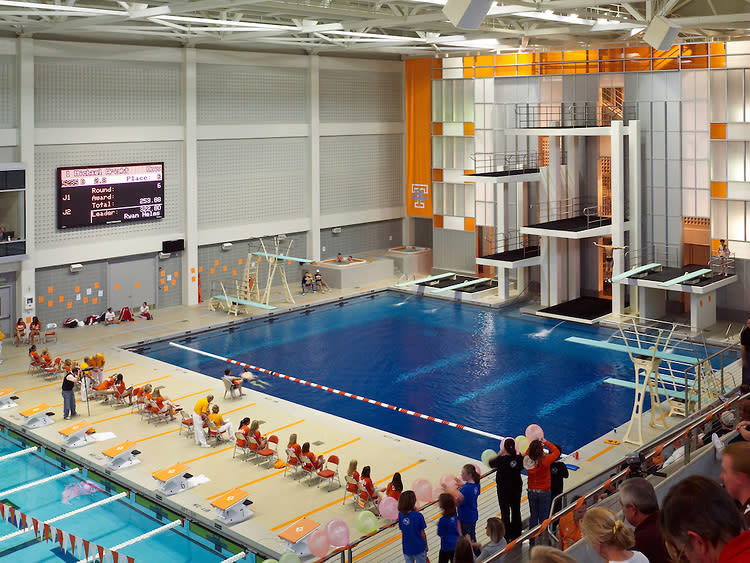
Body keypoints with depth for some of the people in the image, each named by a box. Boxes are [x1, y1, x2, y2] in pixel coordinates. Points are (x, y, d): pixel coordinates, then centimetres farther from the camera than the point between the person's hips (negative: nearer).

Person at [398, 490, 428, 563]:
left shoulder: (401, 515, -8)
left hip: (406, 548, 4)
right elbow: (422, 534, -10)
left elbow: (402, 531, -3)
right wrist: (426, 545, 3)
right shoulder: (418, 516, -19)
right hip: (419, 547, -4)